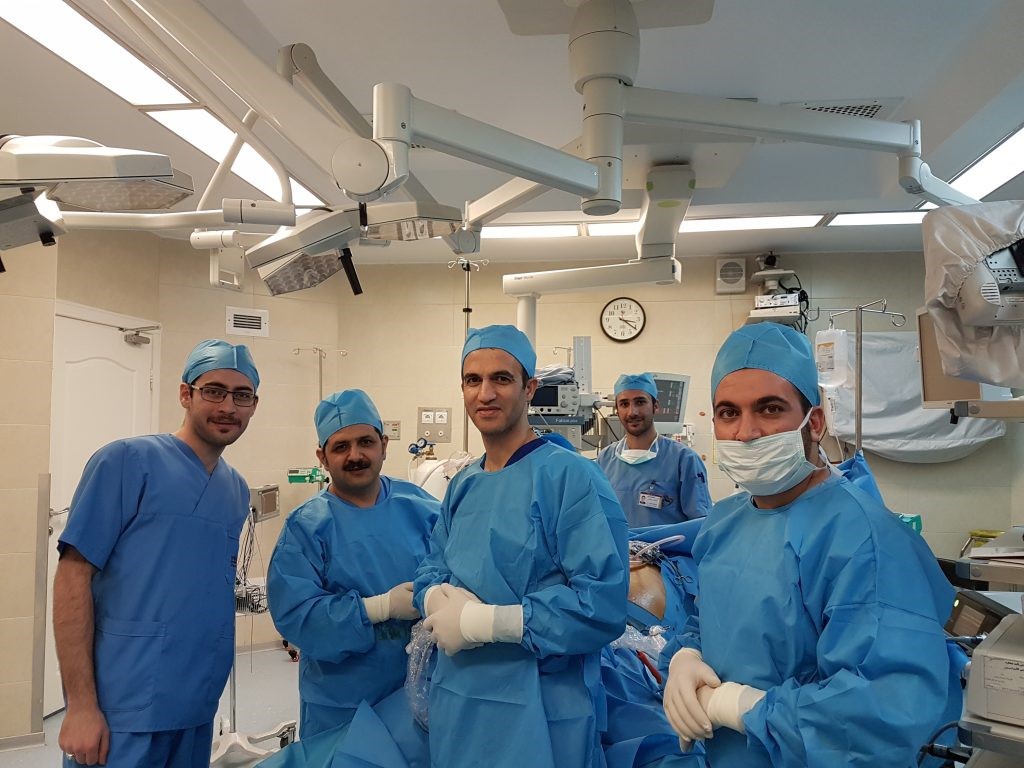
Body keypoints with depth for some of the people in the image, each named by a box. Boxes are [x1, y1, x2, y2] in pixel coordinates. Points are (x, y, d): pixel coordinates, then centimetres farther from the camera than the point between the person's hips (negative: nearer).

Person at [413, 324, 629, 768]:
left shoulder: (570, 477, -17)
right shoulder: (462, 486, 7)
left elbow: (602, 605, -23)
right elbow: (431, 570, 13)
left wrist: (483, 620, -22)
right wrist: (440, 600, -12)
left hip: (541, 711, -6)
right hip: (456, 700, 7)